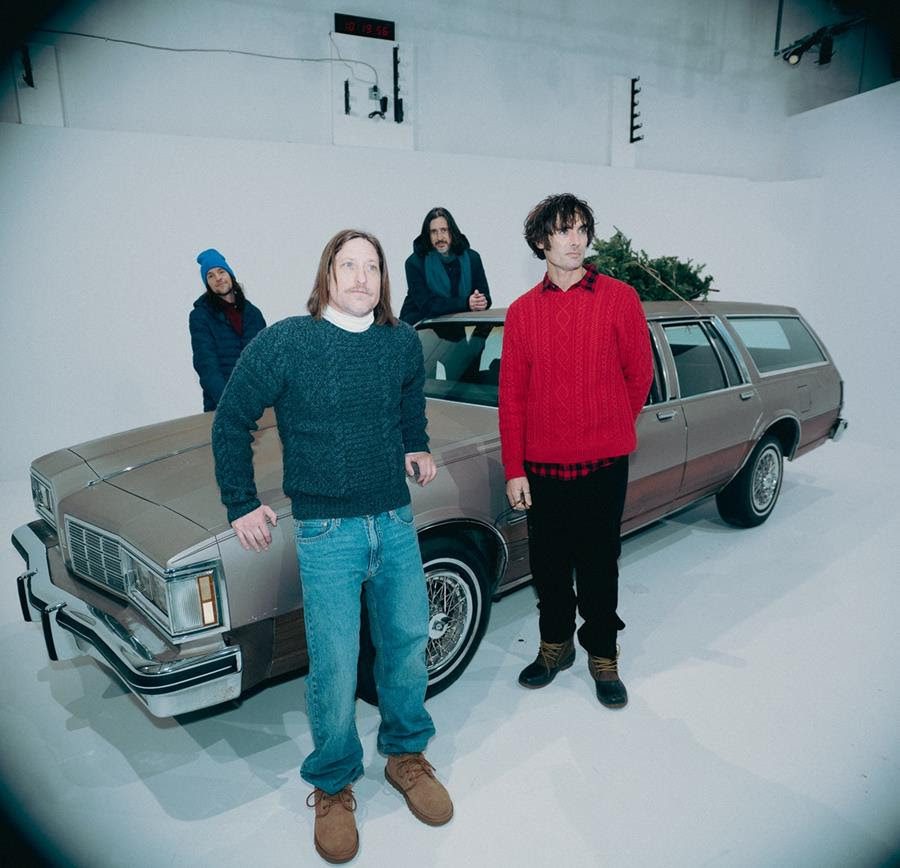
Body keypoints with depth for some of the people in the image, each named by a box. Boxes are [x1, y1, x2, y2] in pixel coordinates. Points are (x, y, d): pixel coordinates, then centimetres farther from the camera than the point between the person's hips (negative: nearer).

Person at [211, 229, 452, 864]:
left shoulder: (403, 342, 2)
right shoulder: (284, 342, -9)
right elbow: (231, 422, 0)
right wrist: (241, 505, 1)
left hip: (397, 521, 4)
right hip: (326, 531, -4)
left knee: (408, 644, 15)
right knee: (335, 667, 2)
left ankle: (406, 754, 40)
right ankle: (333, 786, 29)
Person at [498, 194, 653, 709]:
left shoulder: (620, 299, -3)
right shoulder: (522, 312, 2)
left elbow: (639, 374, 6)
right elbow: (511, 395, 2)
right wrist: (514, 469, -1)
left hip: (604, 463, -1)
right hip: (542, 464, 2)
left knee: (599, 564, 10)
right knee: (549, 563, 15)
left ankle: (603, 654, 30)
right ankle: (555, 643, 36)